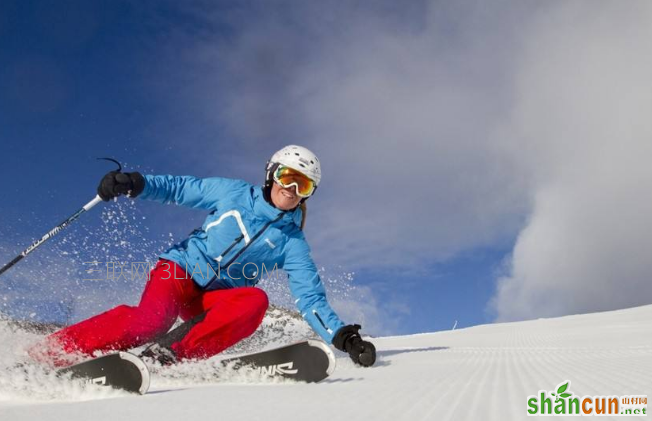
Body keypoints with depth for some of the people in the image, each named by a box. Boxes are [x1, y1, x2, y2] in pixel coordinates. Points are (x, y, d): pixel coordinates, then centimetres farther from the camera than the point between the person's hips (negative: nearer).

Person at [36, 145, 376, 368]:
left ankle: (175, 356, -31)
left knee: (255, 300, -32)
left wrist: (342, 337, -22)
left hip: (216, 299, 1)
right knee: (150, 321, -31)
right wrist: (137, 184, -11)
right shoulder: (233, 193, -1)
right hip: (180, 270, -1)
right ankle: (49, 351, -20)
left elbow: (311, 299, -8)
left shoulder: (292, 244, -1)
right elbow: (180, 188, 6)